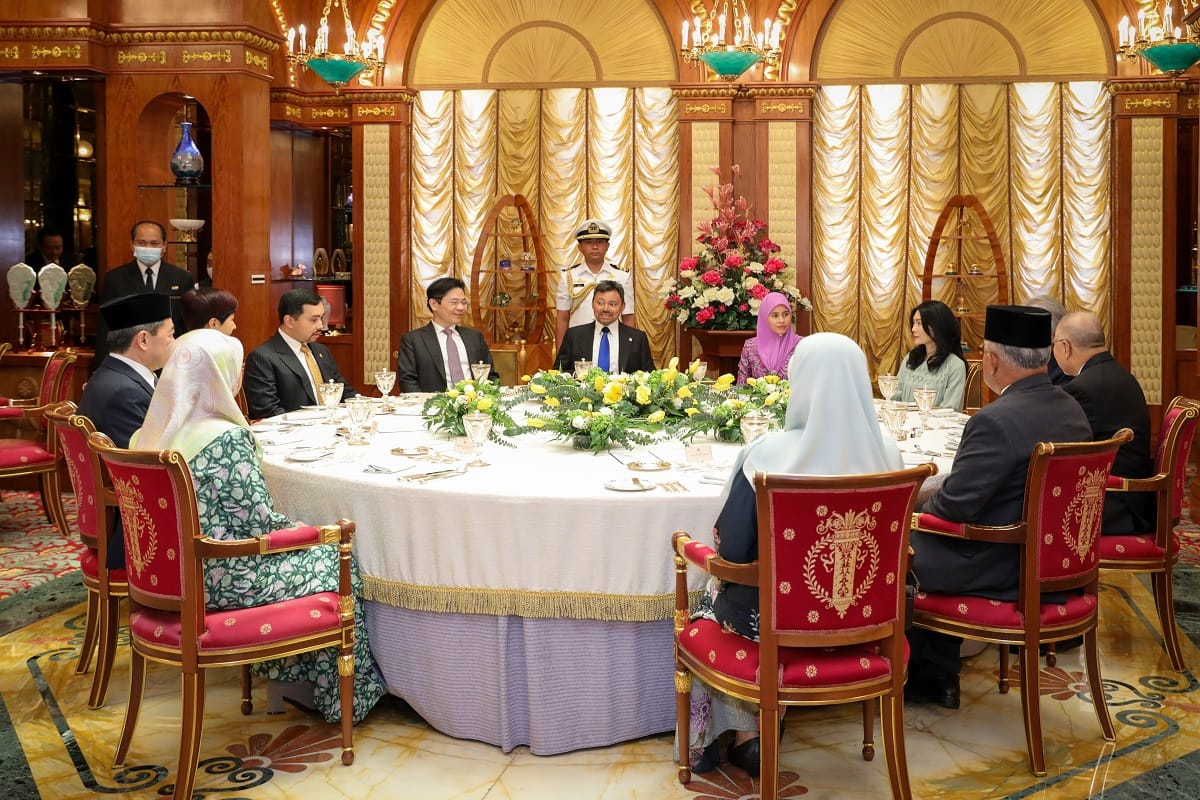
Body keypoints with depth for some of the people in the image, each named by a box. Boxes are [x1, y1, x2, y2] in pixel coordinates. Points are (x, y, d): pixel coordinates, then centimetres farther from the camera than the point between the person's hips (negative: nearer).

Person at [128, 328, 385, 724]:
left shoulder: (155, 434, 2)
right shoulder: (226, 439, -24)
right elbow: (261, 522, -20)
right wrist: (301, 528, 0)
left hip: (177, 571, 9)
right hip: (225, 580, -9)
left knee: (312, 554, 24)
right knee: (336, 560, 10)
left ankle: (290, 665, 34)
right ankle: (347, 696, 22)